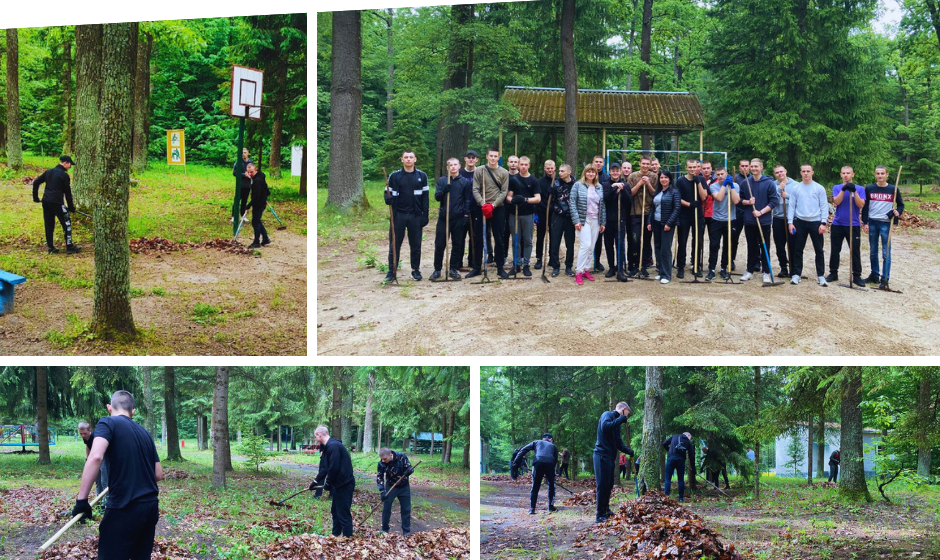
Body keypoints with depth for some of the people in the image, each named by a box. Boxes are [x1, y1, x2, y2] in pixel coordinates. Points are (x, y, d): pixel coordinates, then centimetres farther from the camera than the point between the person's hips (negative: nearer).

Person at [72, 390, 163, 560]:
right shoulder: (145, 433, 16)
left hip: (124, 509, -7)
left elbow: (96, 457, -20)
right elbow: (158, 474, 18)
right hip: (151, 507, 7)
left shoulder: (108, 423, -3)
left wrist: (82, 499, -19)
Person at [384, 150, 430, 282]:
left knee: (416, 244, 7)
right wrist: (388, 199, -17)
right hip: (398, 215, 0)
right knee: (394, 244, 1)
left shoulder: (422, 176, 4)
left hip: (415, 216, 1)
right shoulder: (394, 176, 3)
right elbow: (388, 193, 8)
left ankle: (416, 270, 18)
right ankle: (392, 271, 7)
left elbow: (425, 196, 4)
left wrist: (425, 215, -2)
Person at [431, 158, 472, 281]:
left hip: (459, 218, 0)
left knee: (457, 244, 5)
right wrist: (444, 190, -19)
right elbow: (437, 197, 0)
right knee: (439, 244, 0)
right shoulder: (441, 181, 5)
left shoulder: (465, 182, 5)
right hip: (443, 217, 0)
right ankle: (437, 269, 8)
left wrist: (466, 215, -2)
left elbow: (467, 200, 6)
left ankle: (454, 269, 14)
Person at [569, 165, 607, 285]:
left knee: (591, 247, 4)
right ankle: (579, 272, -8)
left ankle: (586, 269, 15)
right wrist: (576, 220, -11)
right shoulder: (578, 185, -2)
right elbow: (572, 203, -5)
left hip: (596, 221, 5)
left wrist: (602, 222, 10)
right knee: (586, 245, -14)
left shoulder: (599, 187, 11)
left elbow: (602, 205, 13)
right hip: (584, 220, -5)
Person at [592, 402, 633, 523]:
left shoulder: (617, 422, 21)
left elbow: (618, 442, 21)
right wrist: (620, 420, -18)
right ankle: (600, 516, -9)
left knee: (609, 485, 16)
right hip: (602, 455, -10)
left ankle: (606, 511, 28)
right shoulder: (608, 415, -6)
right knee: (603, 485, -10)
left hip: (610, 457, 10)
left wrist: (629, 451, 6)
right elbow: (604, 427, -28)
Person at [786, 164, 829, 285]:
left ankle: (821, 275, 9)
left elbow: (824, 206, -1)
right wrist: (790, 222, -4)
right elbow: (791, 206, 5)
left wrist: (823, 223, -9)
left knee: (819, 250, 3)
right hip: (800, 222, 1)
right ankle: (796, 274, 13)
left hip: (815, 222, -1)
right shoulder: (795, 188, 5)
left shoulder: (819, 188, 1)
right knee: (798, 249, 6)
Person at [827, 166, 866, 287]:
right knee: (835, 250, 7)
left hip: (854, 225, -1)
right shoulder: (837, 188, 5)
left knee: (855, 251, -1)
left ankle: (856, 276, 3)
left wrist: (854, 191, -20)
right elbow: (836, 202, -10)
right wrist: (843, 189, -21)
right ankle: (833, 273, 18)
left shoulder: (859, 189, 2)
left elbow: (861, 205, -10)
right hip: (837, 224, 1)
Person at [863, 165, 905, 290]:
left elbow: (901, 204, 8)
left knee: (886, 253, -4)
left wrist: (898, 212, -13)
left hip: (886, 223, -3)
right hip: (872, 223, 3)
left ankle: (885, 279, -2)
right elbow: (865, 207, 8)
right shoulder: (869, 189, 5)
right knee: (873, 251, 11)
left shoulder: (893, 189, 0)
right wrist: (865, 222, 2)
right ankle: (874, 275, 23)